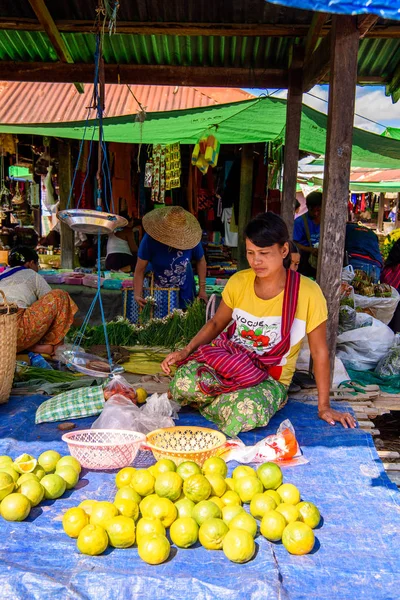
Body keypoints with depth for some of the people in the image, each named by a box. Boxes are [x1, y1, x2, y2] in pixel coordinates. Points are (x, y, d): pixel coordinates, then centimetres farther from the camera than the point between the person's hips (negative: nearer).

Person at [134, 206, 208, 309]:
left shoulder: (190, 240, -19)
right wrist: (138, 294, -31)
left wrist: (202, 288, -2)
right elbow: (140, 270, -19)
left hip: (184, 291, 1)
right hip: (158, 292, -1)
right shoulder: (150, 239, -24)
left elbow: (200, 261, -1)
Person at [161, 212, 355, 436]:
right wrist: (186, 351, -5)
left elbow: (320, 352, -7)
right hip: (229, 362, 2)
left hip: (271, 379, -2)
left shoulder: (307, 292, -15)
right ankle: (227, 399, 3)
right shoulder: (238, 282, -4)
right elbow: (216, 323, 11)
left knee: (245, 411, -36)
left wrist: (324, 407, -3)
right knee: (184, 381, -30)